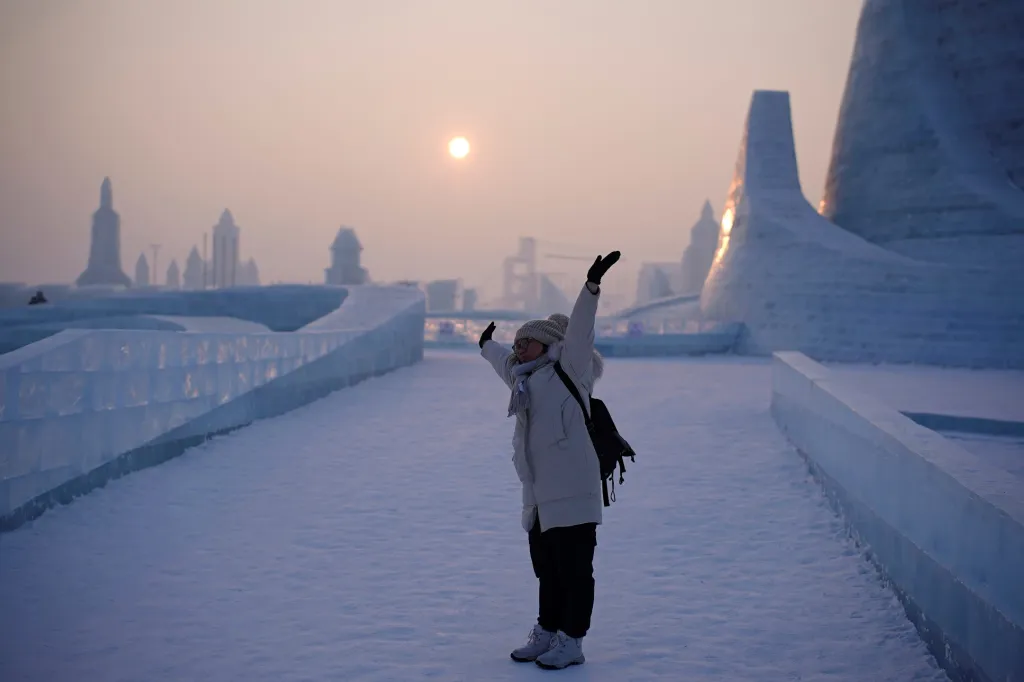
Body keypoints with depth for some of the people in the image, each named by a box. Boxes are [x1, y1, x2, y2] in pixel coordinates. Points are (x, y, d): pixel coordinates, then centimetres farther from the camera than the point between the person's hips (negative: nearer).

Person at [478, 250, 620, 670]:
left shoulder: (567, 373, -4)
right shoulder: (523, 379, 18)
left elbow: (578, 332, -18)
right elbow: (504, 362, 39)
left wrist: (592, 286, -29)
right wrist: (487, 346, 59)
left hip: (571, 495, -8)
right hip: (538, 498, 8)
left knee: (574, 571, 1)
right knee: (547, 572, 17)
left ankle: (570, 642, 10)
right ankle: (547, 633, 29)